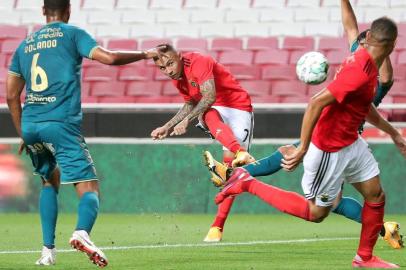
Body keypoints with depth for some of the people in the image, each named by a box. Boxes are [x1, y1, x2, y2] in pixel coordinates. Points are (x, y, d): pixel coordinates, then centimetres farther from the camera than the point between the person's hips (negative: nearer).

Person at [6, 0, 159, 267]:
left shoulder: (26, 43, 20)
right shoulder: (71, 34, 5)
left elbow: (11, 96, 20)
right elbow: (108, 57, -8)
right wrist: (145, 54, 7)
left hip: (30, 125, 5)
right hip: (61, 123, -5)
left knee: (50, 181, 26)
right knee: (89, 189, -7)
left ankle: (48, 249, 14)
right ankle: (82, 232, -39)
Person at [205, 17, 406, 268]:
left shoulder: (367, 64, 2)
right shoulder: (360, 72, -29)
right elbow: (316, 103, -32)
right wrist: (303, 149, -29)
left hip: (351, 142, 9)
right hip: (330, 150, -9)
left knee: (376, 195, 10)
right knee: (316, 212, 4)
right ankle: (248, 184, 9)